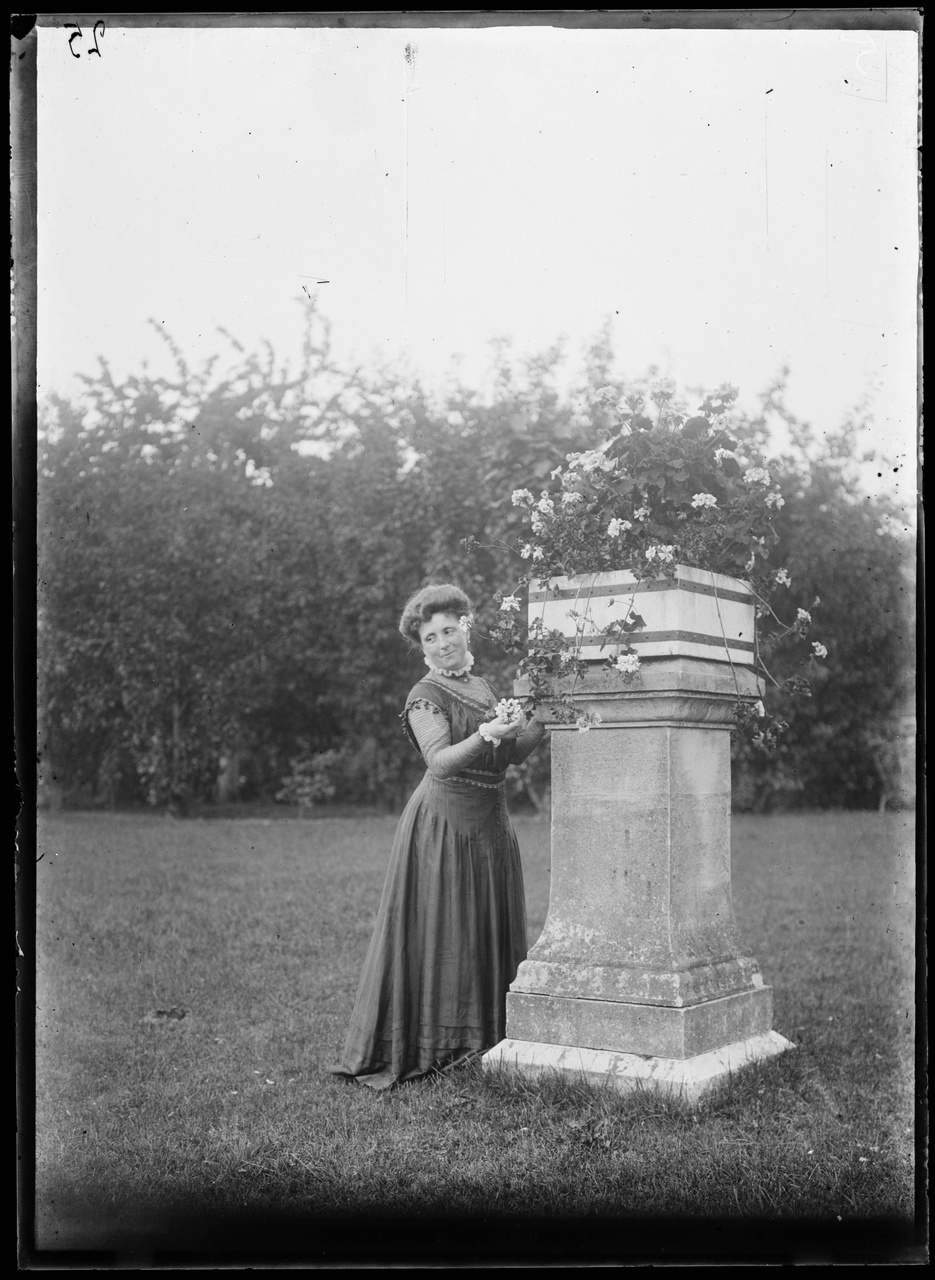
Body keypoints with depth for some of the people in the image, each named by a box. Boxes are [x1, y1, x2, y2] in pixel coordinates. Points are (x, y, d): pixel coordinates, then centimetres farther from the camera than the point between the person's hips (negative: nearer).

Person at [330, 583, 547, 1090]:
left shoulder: (481, 687, 14)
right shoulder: (426, 696, -8)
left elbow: (510, 757, 12)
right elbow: (440, 762, -22)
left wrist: (540, 724, -4)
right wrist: (484, 735, -37)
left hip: (489, 825, 7)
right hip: (443, 822, -7)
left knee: (485, 936, 11)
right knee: (438, 936, -4)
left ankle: (481, 1042, 21)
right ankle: (422, 1048, 4)